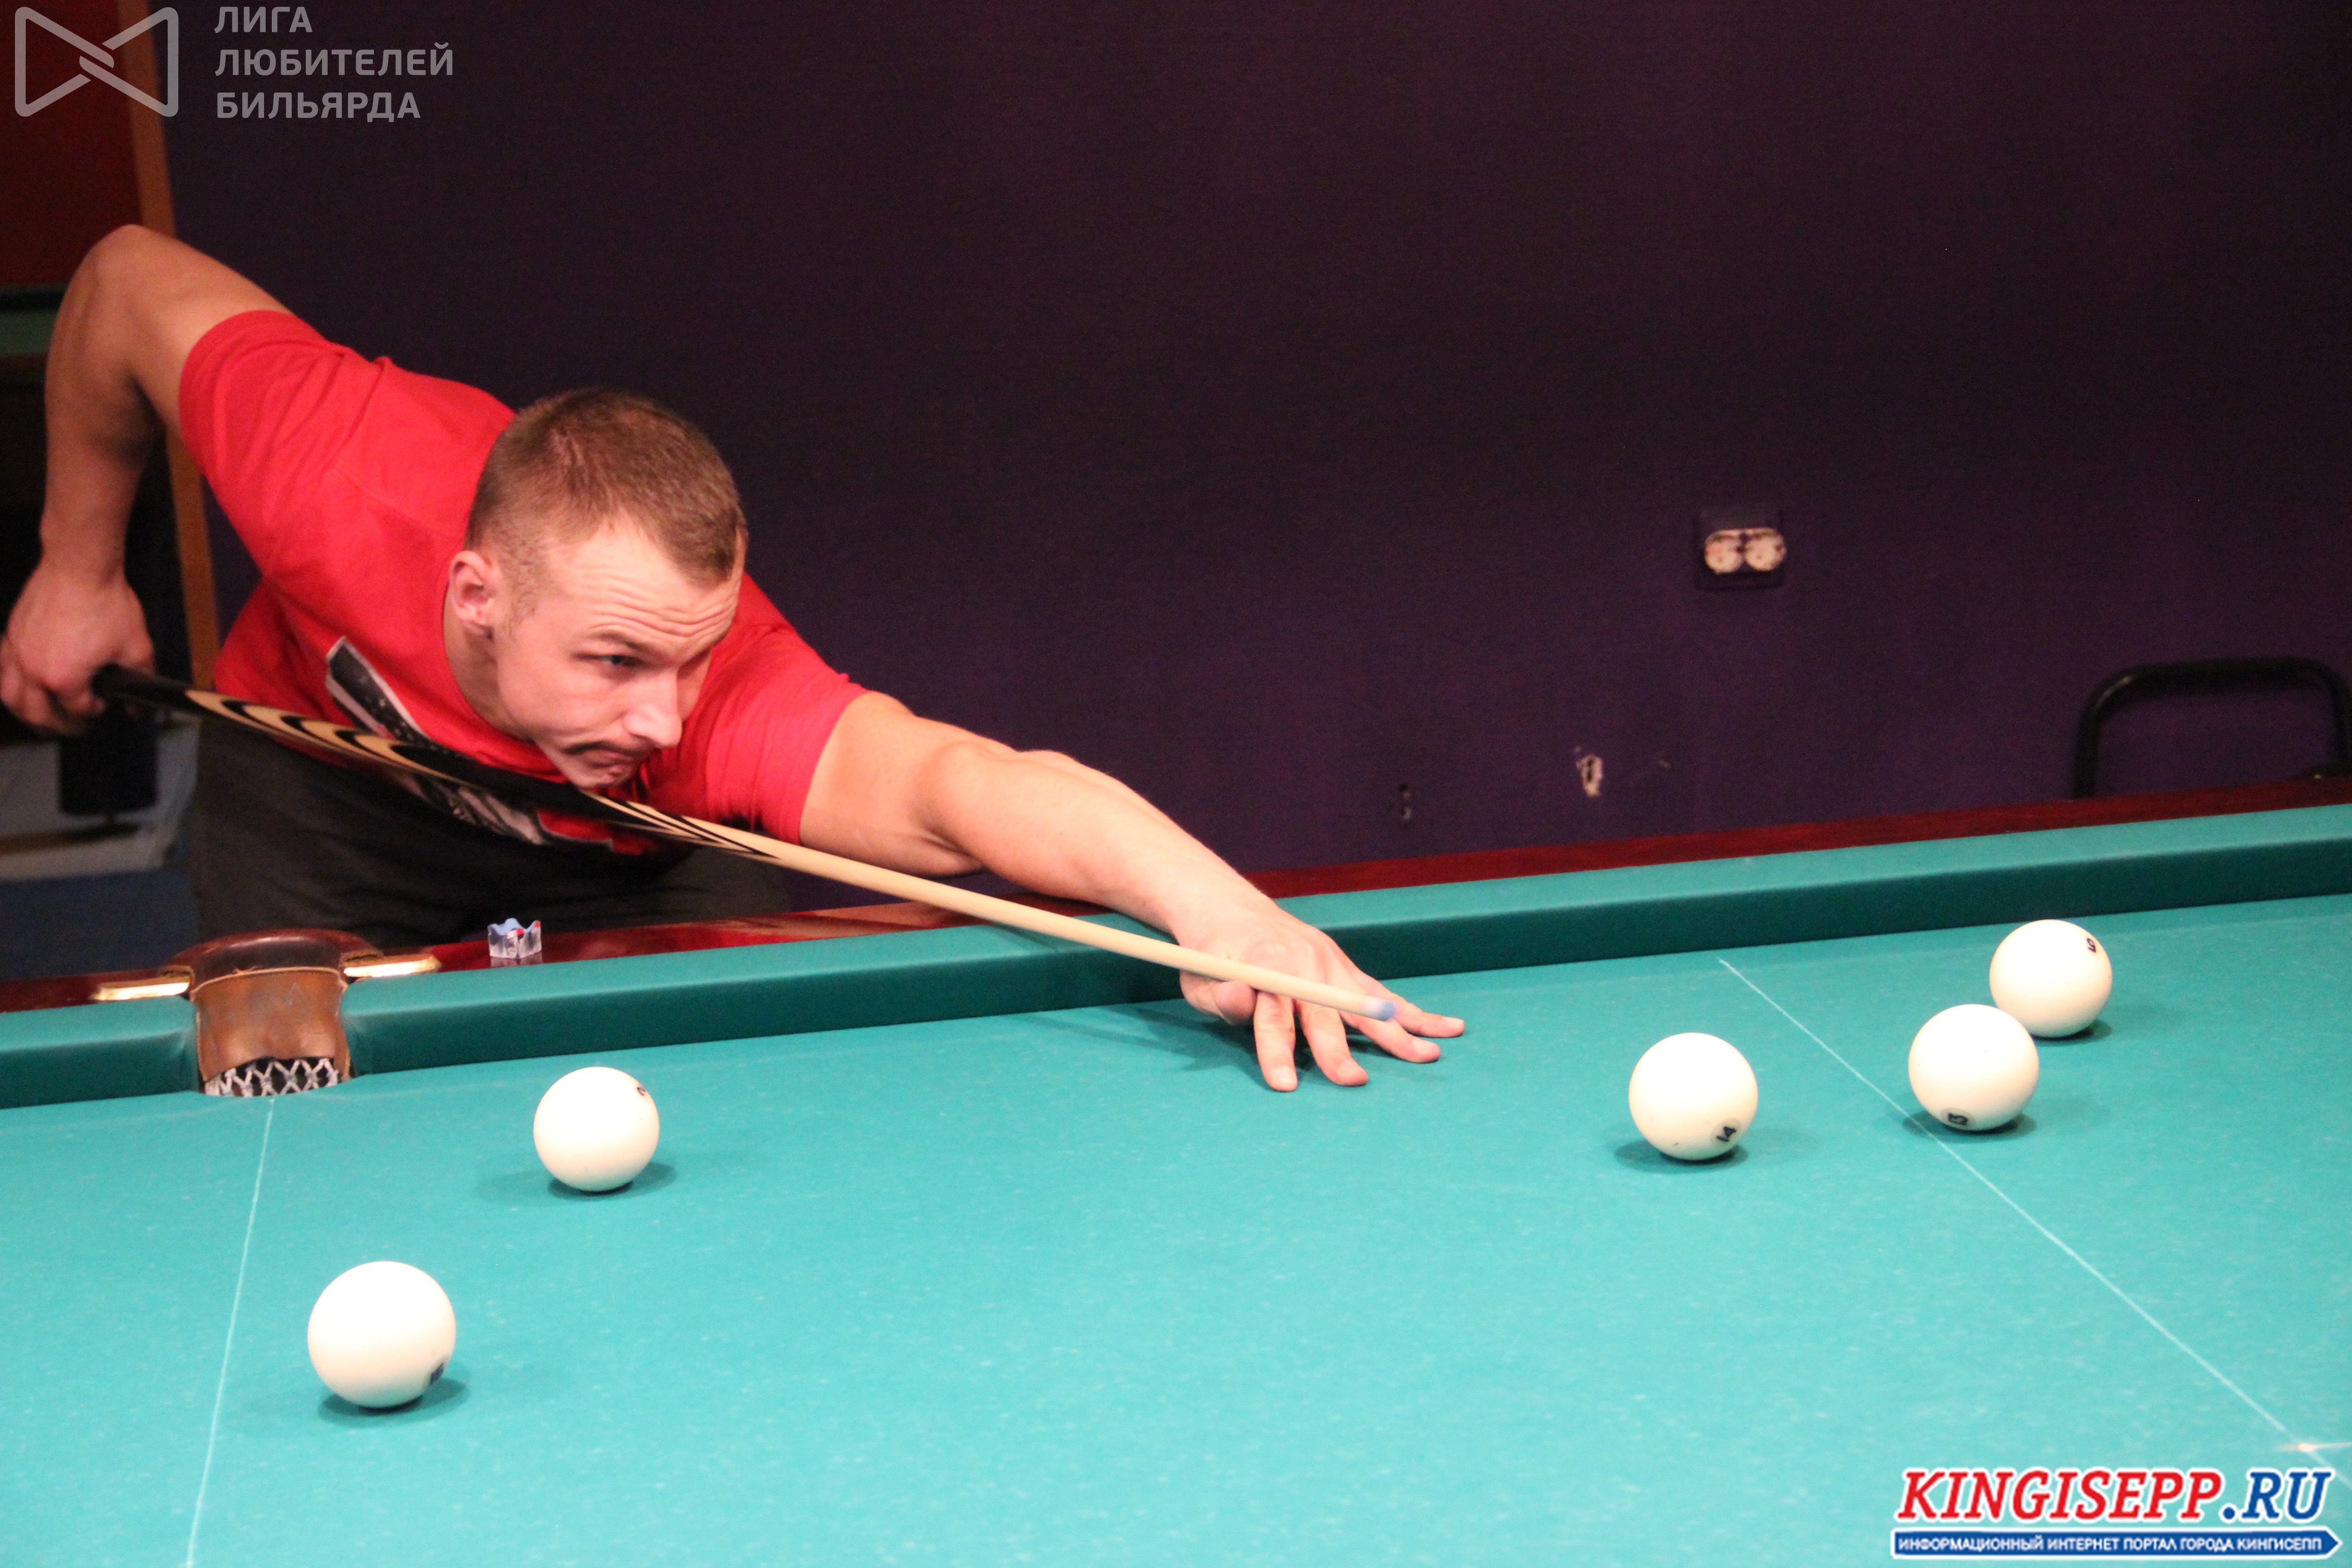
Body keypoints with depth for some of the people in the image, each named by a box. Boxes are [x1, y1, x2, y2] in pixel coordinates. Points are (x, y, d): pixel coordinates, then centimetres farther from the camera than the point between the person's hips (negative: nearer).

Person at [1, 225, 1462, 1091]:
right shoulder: (343, 486, -42)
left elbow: (956, 782, -68)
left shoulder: (720, 695, -47)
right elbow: (132, 277, -23)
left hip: (616, 849, 0)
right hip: (325, 779, 1)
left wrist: (1214, 899, -86)